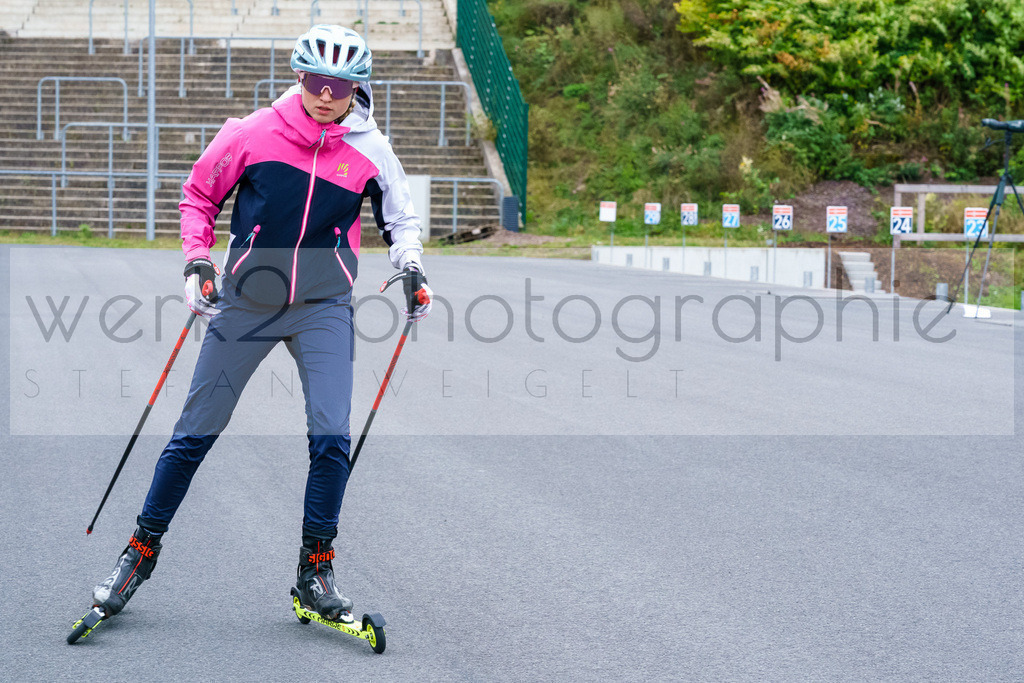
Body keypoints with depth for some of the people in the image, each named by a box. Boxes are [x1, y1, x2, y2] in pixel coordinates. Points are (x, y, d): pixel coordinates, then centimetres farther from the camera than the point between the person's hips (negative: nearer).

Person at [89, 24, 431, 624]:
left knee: (331, 437, -11)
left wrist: (411, 268, -6)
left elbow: (400, 218, 12)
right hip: (246, 301, 0)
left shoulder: (370, 150, -3)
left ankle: (315, 569, 4)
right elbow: (199, 195, 8)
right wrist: (196, 261, -5)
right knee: (197, 431, 4)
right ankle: (143, 548, 18)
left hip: (325, 306, 0)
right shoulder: (253, 134, -6)